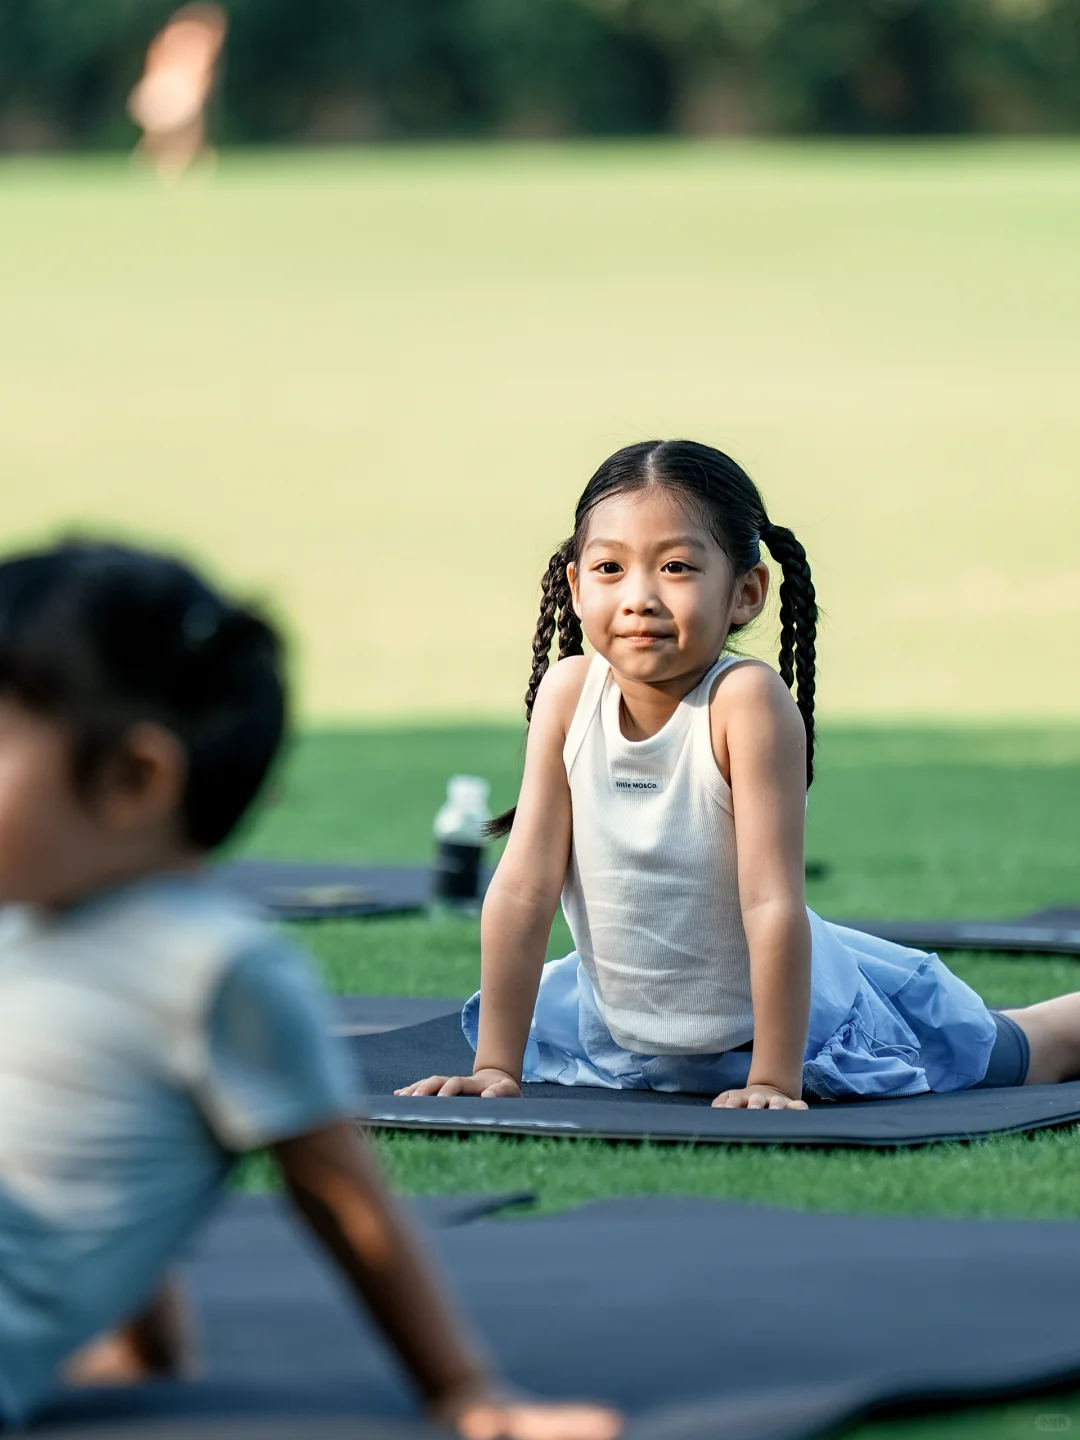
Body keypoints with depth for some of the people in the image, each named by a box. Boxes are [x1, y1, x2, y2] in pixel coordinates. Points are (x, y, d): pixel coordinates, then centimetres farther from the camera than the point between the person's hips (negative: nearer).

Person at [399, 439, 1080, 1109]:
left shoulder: (747, 700, -31)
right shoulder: (568, 692, -18)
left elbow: (774, 903, -31)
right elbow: (524, 888, -16)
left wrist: (774, 1082, -31)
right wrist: (496, 1067, -17)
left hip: (783, 1024, -3)